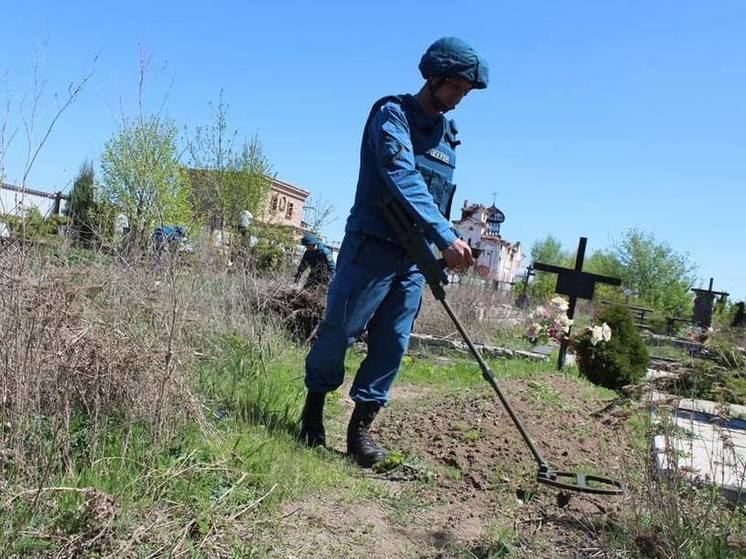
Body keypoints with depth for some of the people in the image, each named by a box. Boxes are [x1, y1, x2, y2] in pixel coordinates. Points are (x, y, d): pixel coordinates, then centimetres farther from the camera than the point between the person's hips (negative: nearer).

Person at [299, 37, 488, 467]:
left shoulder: (448, 135, 16)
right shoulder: (392, 114, -6)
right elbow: (403, 179, -23)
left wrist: (449, 244, 7)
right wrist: (446, 237, -31)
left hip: (415, 257, 6)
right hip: (372, 248, -6)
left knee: (392, 345, 4)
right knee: (339, 331, 0)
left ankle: (361, 427, 13)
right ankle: (314, 408, 22)